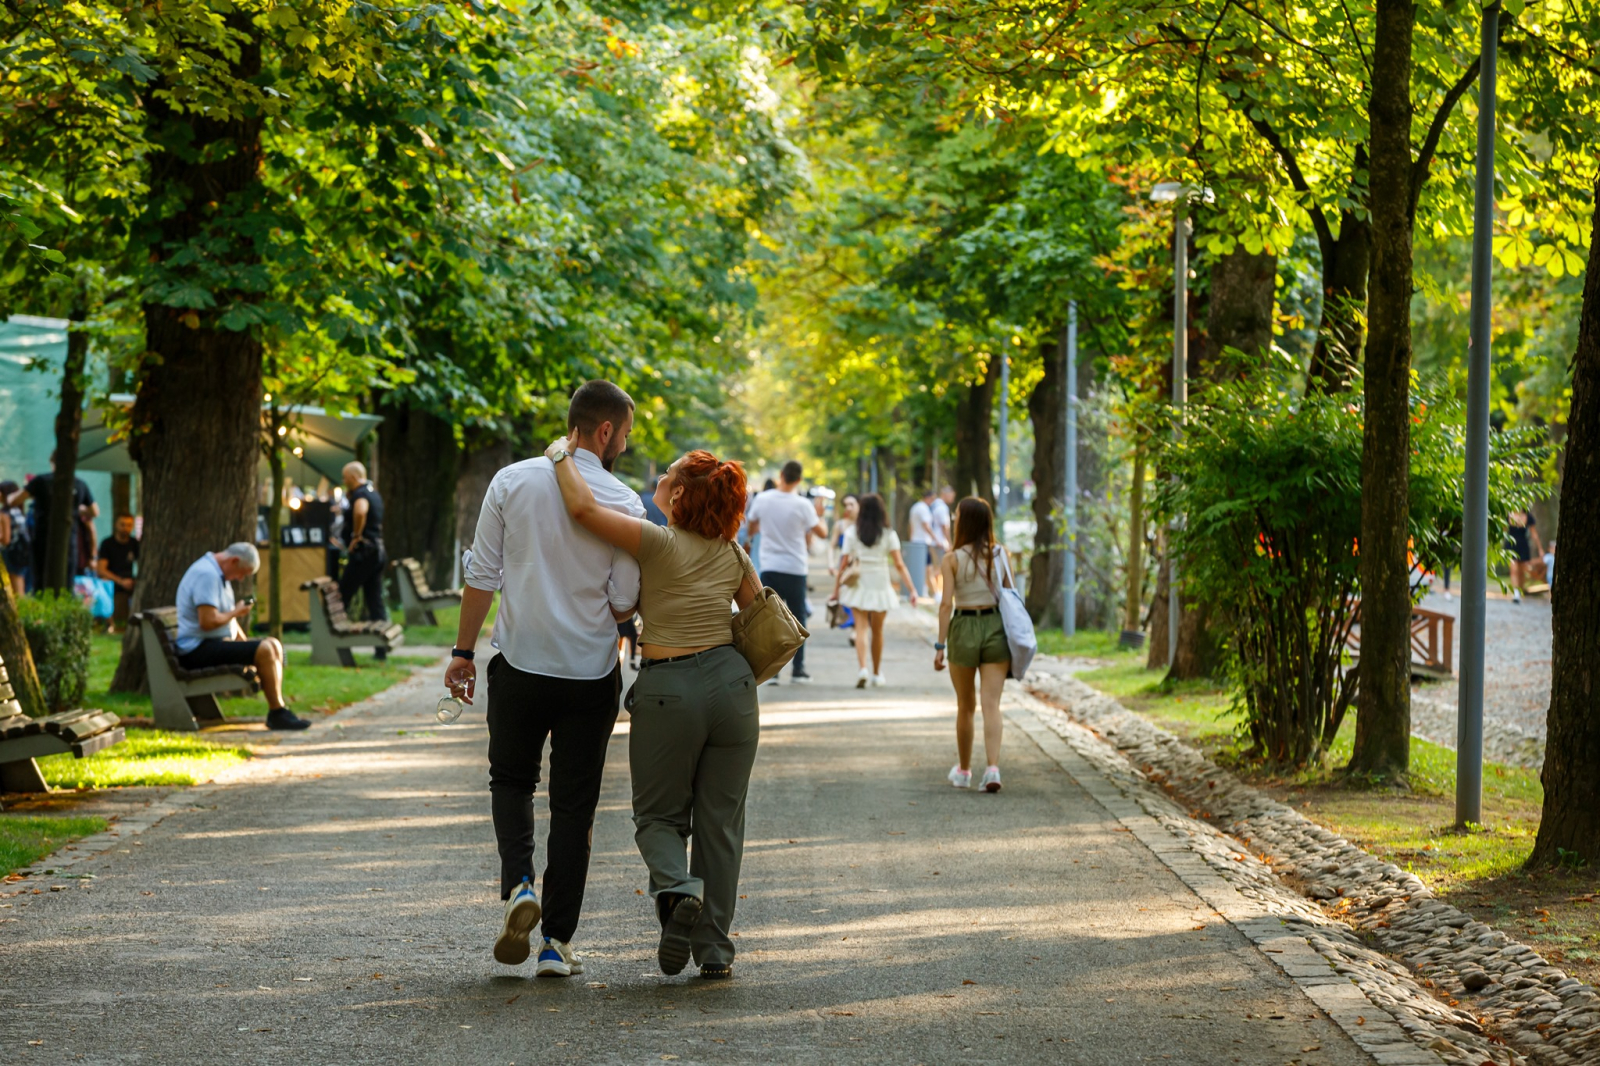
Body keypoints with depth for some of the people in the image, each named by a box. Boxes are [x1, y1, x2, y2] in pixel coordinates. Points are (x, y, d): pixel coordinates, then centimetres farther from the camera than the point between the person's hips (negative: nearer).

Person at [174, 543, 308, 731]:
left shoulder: (217, 574, 18)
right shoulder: (206, 574, -18)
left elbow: (228, 619, 25)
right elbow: (208, 621, -26)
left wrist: (245, 644, 14)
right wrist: (237, 612, -10)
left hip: (215, 643, 11)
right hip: (198, 649, -11)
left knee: (274, 646, 7)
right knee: (264, 650, -22)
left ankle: (277, 709, 2)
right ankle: (277, 713, -15)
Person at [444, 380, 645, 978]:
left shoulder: (512, 481, -4)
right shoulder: (622, 502, -8)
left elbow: (481, 577, -2)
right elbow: (625, 605, -6)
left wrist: (464, 650, 6)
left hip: (518, 665, 1)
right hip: (591, 674, -1)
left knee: (511, 780, 21)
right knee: (574, 805, 9)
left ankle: (518, 884, -5)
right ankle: (557, 943, 9)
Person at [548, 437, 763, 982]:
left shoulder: (658, 543, -10)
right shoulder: (734, 557, 6)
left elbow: (582, 507, -19)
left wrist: (562, 456, -3)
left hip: (667, 690, -4)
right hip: (729, 682, 4)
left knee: (659, 815, 13)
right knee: (720, 819, 10)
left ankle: (679, 888, -18)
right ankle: (714, 948, 9)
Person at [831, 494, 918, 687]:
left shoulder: (852, 534, -3)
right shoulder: (889, 535, -3)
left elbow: (844, 564, -5)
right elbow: (899, 564, -9)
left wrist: (836, 588, 2)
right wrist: (912, 589, -9)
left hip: (858, 587, -1)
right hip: (880, 588, 1)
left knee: (861, 628, -3)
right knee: (877, 631, 15)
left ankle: (863, 668, -25)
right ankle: (876, 673, 28)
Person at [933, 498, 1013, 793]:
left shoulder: (953, 558, -7)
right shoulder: (1001, 555, 1)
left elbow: (946, 603, -9)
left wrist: (940, 645, -5)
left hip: (964, 628, -1)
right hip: (996, 627, 1)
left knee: (965, 706, 14)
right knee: (991, 705, -2)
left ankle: (963, 770, 26)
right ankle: (993, 767, -18)